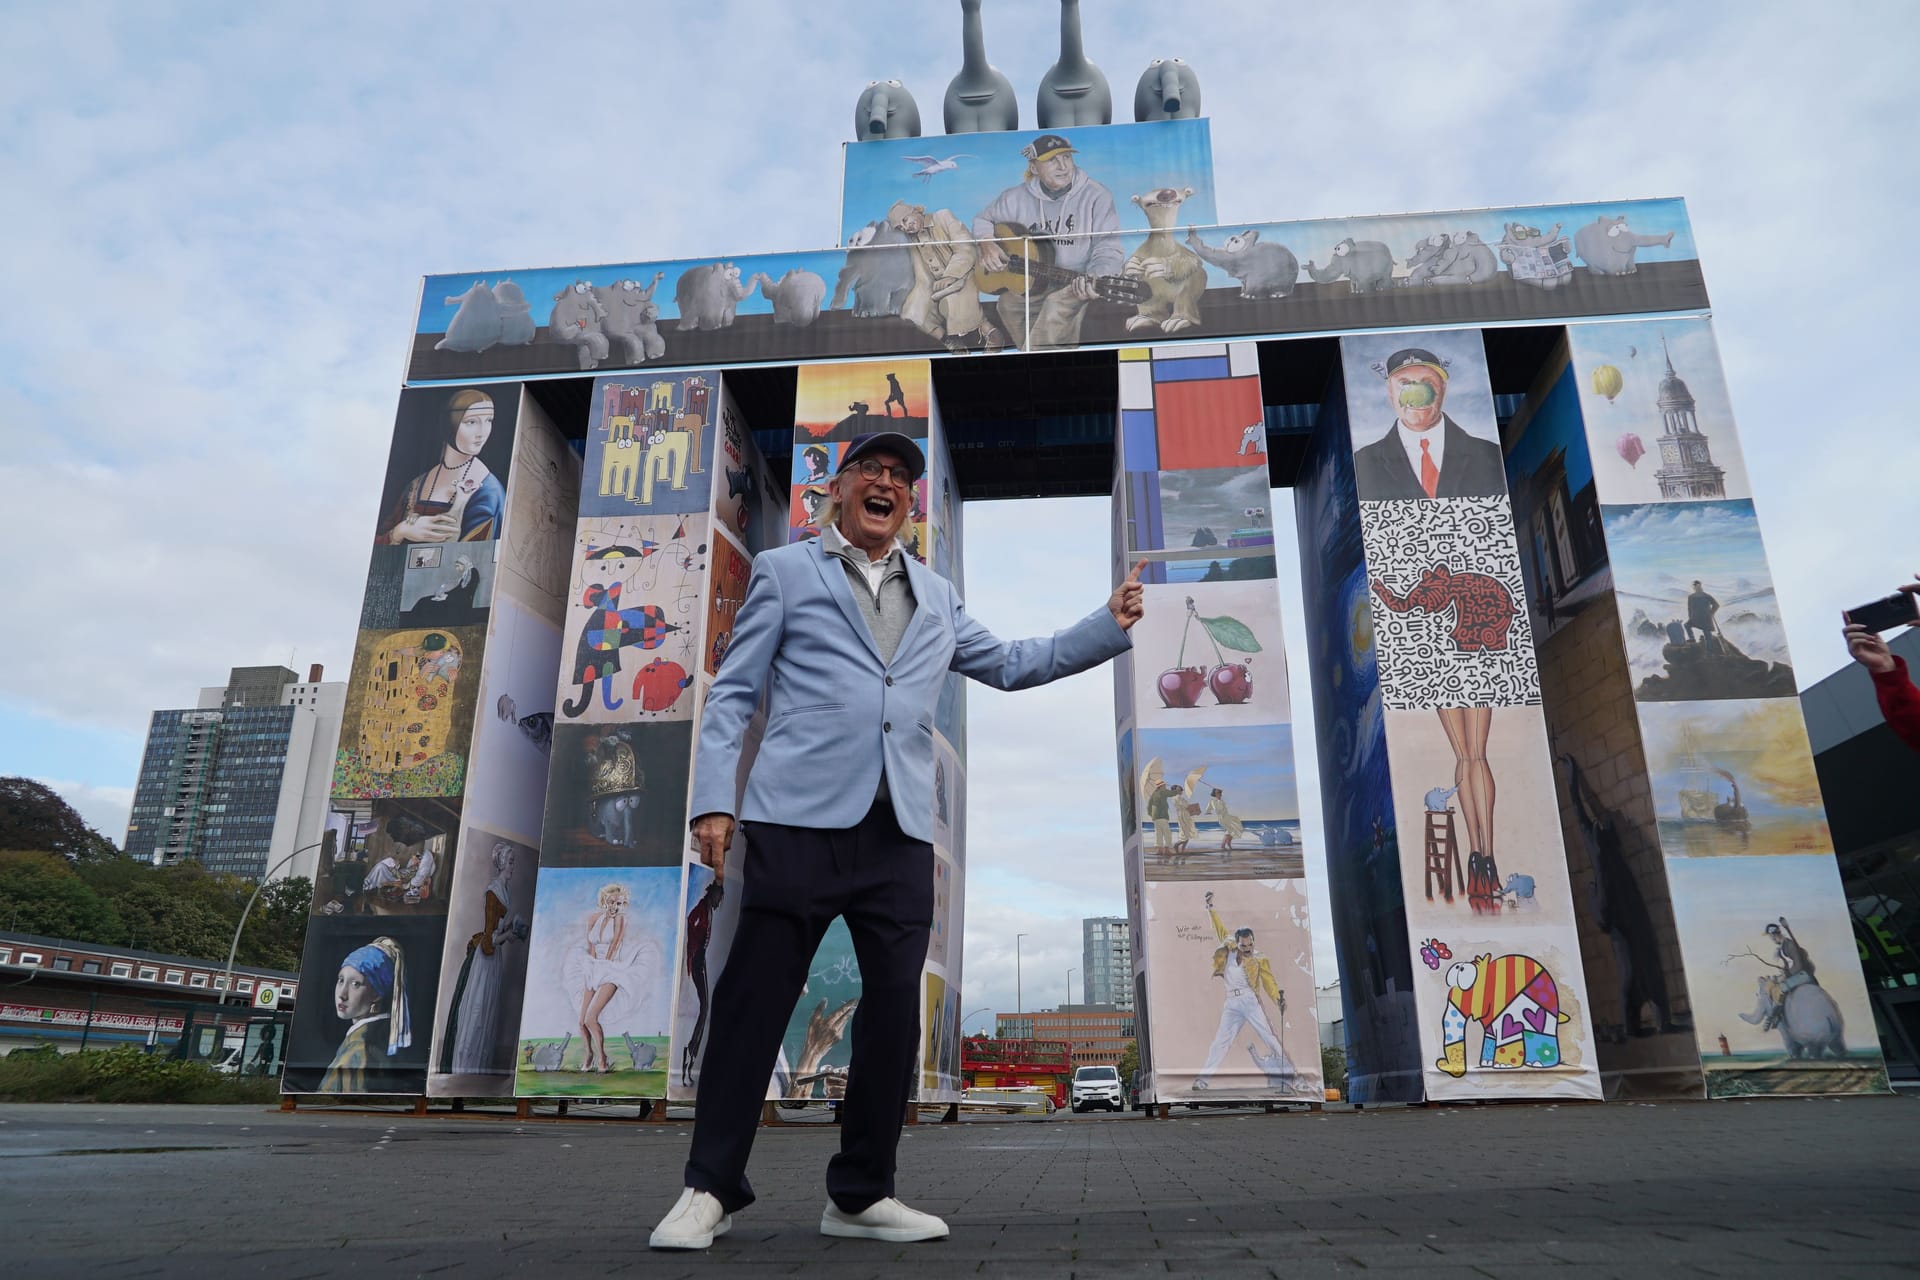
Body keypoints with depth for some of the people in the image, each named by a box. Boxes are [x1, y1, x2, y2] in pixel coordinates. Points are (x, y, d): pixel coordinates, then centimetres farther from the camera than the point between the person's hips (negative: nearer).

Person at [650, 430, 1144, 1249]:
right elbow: (734, 694, 6)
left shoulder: (935, 599, 22)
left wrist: (1110, 625, 18)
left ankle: (861, 1195, 18)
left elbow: (1010, 665, 26)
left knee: (895, 1007, 4)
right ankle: (711, 1188, 13)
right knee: (755, 997, -2)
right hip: (800, 817, -4)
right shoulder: (784, 572, 11)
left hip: (901, 833, 4)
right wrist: (714, 799, -5)